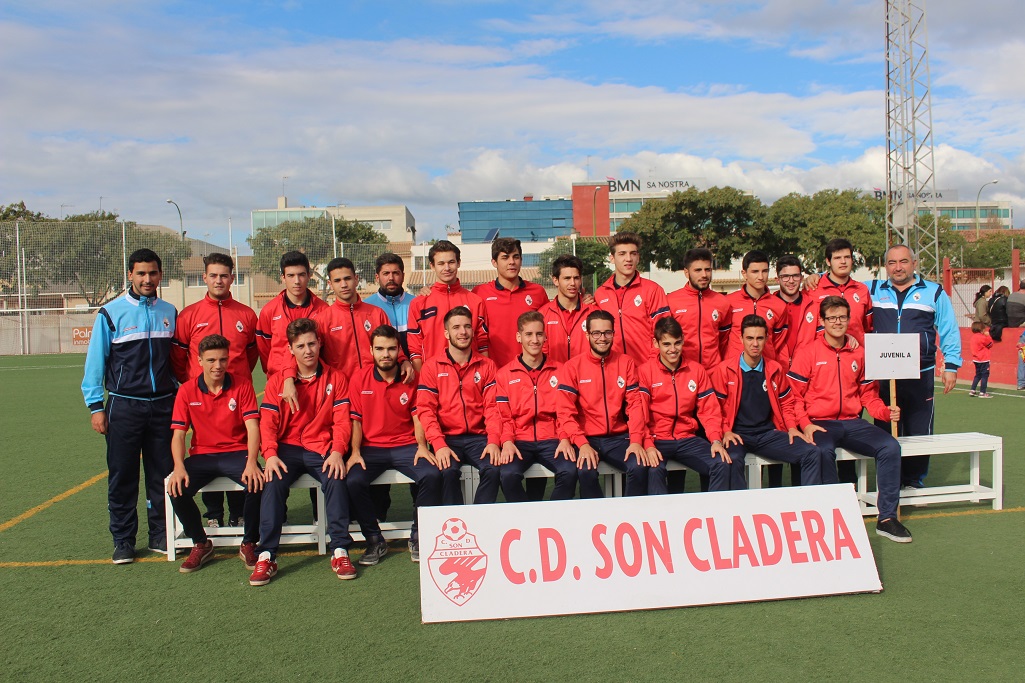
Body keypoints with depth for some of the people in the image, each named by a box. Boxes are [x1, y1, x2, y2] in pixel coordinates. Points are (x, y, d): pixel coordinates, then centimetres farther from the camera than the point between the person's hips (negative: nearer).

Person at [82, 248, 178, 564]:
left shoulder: (169, 312, 8)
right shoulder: (111, 313, -3)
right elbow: (95, 361, 0)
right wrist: (96, 406, -4)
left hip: (163, 404, 3)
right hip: (124, 405, -3)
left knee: (163, 473, 8)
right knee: (122, 476, 3)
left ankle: (161, 534, 20)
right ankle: (123, 541, 14)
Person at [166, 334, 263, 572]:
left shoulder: (242, 385, -3)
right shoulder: (187, 391, 1)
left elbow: (252, 427, -10)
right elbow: (178, 434, -3)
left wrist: (251, 463, -27)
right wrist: (179, 468, -21)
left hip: (237, 452, -2)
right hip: (202, 455, 2)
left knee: (256, 483, -31)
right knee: (177, 489, -25)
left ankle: (249, 544, -5)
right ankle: (201, 544, 2)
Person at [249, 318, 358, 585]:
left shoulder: (335, 378, 7)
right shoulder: (277, 381, 9)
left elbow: (342, 420, 0)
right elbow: (268, 422, 0)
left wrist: (337, 451, -17)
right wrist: (270, 455, -17)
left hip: (322, 449, -1)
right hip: (287, 449, 1)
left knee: (336, 479, -30)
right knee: (273, 483, -28)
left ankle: (340, 551, -24)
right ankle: (266, 556, -24)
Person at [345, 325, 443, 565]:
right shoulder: (359, 379, 2)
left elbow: (418, 416, 3)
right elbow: (356, 419, 3)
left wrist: (422, 447, -13)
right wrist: (355, 452, -10)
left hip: (406, 446, 0)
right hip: (371, 448, 0)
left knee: (432, 475, -27)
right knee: (353, 481, -29)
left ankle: (418, 537, -5)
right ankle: (375, 541, -6)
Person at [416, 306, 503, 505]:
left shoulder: (487, 365, 10)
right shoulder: (432, 366, 5)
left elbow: (492, 406, 2)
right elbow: (425, 409, -2)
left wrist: (494, 441, -15)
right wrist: (439, 444, -17)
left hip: (478, 437, 1)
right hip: (446, 438, -1)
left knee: (494, 469, -26)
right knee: (448, 471, -30)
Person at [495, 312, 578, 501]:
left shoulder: (558, 371, 10)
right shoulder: (504, 374, 8)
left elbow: (565, 411, 8)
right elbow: (504, 416, 5)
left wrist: (564, 439, -9)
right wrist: (507, 441, -13)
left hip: (551, 440, 1)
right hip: (519, 441, -1)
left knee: (570, 471, -28)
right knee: (508, 474, -31)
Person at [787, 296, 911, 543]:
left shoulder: (859, 353, 12)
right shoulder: (807, 352, 0)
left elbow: (868, 393, 17)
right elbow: (794, 394, -3)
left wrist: (886, 412, -2)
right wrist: (805, 424, -16)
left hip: (853, 423, 4)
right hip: (820, 424, -4)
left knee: (890, 447, -19)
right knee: (824, 451, -36)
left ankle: (887, 518, -10)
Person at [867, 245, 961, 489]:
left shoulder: (934, 292, 8)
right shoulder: (872, 290, 9)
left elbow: (949, 331, 8)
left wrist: (951, 366, 2)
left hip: (921, 376, -1)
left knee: (919, 432, 1)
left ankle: (915, 480, 15)